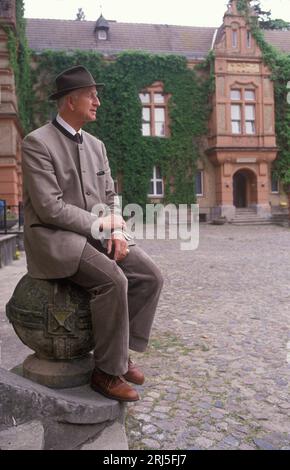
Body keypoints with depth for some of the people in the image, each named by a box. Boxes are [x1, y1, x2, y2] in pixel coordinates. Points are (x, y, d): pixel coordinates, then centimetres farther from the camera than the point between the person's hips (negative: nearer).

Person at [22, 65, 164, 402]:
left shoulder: (96, 145, 13)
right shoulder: (37, 142, -10)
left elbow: (109, 197, 13)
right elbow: (49, 208, -19)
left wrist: (117, 231, -8)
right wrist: (102, 223, -14)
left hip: (96, 235, 7)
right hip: (55, 238, -7)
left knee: (150, 277, -10)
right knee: (113, 281, -30)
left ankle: (121, 351, 5)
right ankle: (107, 371, -10)